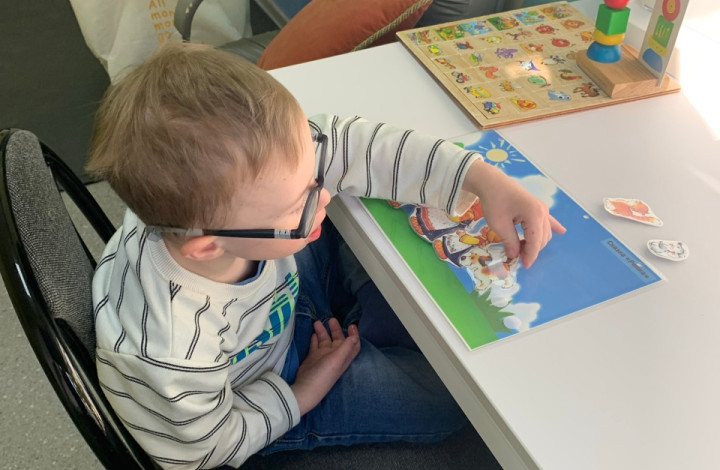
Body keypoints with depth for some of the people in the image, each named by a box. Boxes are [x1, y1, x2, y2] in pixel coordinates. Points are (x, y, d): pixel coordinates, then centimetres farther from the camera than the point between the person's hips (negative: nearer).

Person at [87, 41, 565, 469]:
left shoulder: (243, 166, -36)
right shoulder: (171, 355, -45)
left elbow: (359, 146, -23)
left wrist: (486, 180, -28)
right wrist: (301, 396, -16)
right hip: (264, 386, -4)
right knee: (450, 397, 1)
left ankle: (367, 325, 23)